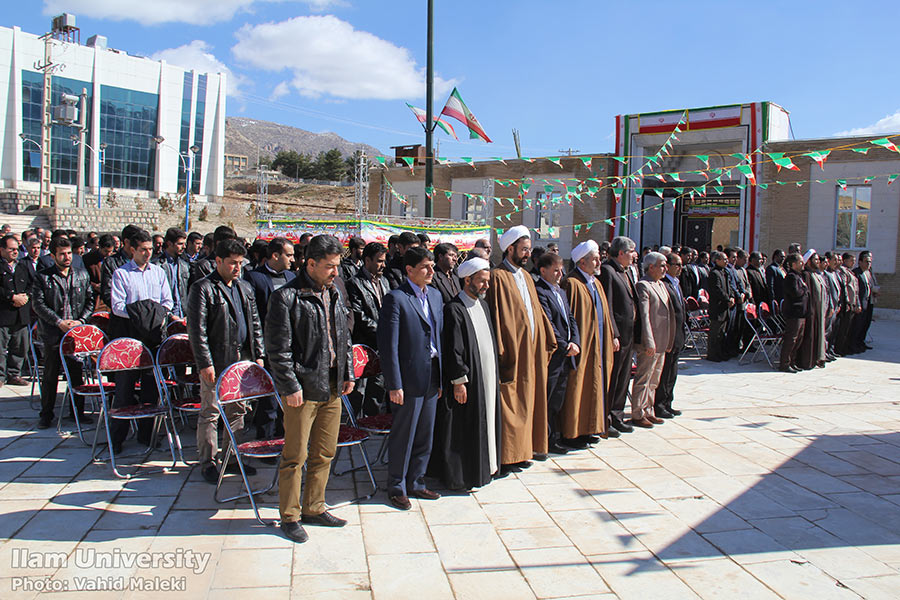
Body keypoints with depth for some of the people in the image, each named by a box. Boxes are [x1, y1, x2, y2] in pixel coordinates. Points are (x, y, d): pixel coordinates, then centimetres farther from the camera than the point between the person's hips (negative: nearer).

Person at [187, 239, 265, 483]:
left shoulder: (245, 288, 14)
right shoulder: (202, 288, -6)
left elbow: (255, 324, 17)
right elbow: (197, 329, -11)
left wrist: (258, 355, 9)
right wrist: (205, 363, -15)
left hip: (242, 360, 6)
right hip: (216, 362, -6)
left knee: (238, 410, 13)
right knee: (210, 413, 1)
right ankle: (207, 462, 12)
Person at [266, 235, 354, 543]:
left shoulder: (334, 294, 12)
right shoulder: (286, 297, -11)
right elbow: (277, 348, -12)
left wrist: (348, 373, 13)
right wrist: (290, 387, -15)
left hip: (332, 388, 7)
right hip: (303, 389, -7)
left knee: (325, 453, 14)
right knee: (296, 456, 2)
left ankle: (314, 508, 29)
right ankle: (290, 516, 17)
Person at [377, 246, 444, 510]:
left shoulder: (435, 295, 11)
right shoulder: (395, 299, -12)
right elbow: (388, 346, -14)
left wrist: (441, 378, 11)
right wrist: (394, 385, -17)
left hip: (432, 377, 7)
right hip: (409, 377, -7)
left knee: (425, 436, 15)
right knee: (403, 436, 5)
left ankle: (416, 482, 31)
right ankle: (397, 488, 22)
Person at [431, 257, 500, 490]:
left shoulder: (483, 304, 11)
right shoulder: (454, 309, -14)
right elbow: (452, 350, -17)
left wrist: (496, 373, 16)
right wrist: (458, 381, -18)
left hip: (487, 376, 8)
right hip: (467, 378, -8)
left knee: (485, 423, 16)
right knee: (463, 427, 0)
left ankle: (484, 466, 29)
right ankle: (458, 476, 12)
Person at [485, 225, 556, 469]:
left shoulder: (526, 276, 16)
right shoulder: (498, 277, -11)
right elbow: (497, 317, -16)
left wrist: (547, 340, 12)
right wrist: (502, 352, -20)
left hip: (532, 349, 9)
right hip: (513, 351, -8)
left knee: (529, 400, 13)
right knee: (511, 403, -2)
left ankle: (523, 449, 24)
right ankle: (507, 455, 7)